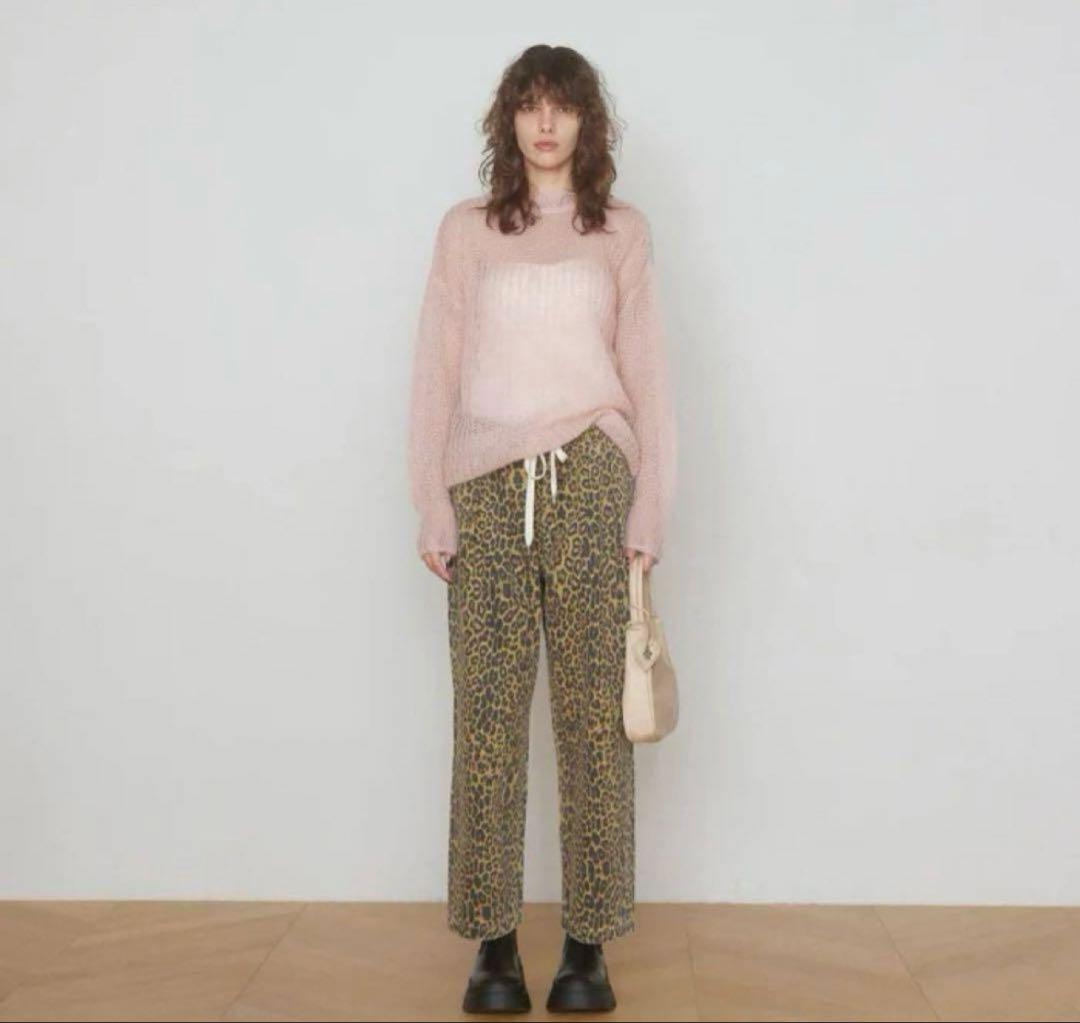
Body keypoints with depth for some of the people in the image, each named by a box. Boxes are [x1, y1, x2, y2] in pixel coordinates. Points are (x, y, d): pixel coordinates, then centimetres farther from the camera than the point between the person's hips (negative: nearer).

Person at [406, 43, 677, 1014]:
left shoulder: (623, 231, 10)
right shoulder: (465, 229, 11)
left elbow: (647, 371, 7)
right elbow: (438, 370, 7)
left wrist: (650, 507, 0)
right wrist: (434, 505, 0)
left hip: (590, 481, 0)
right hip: (489, 490, 1)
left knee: (592, 714, 1)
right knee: (489, 715, 0)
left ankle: (588, 943, 9)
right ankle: (495, 942, 9)